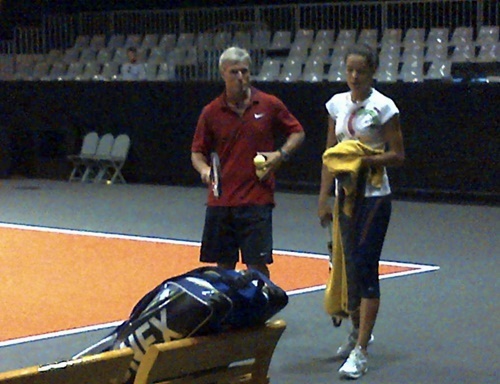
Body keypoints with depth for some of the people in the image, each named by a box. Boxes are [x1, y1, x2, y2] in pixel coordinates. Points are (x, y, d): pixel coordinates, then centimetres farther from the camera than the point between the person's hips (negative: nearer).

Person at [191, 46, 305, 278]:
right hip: (220, 201, 2)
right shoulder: (211, 112, 3)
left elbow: (297, 133, 11)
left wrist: (281, 155, -6)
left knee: (257, 264, -5)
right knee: (224, 266, 8)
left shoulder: (270, 105, 1)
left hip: (257, 200, -2)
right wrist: (204, 169, -12)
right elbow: (197, 152, 10)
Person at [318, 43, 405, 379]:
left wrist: (364, 160, -22)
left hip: (374, 197, -6)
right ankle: (359, 331, 33)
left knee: (365, 269, -10)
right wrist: (324, 198, 7)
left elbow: (398, 155, -8)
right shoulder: (337, 103, 8)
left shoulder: (383, 107, -9)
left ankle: (360, 352, -8)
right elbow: (330, 154, 11)